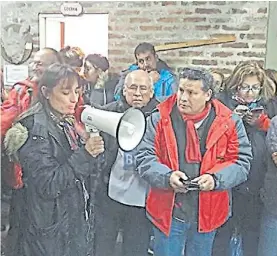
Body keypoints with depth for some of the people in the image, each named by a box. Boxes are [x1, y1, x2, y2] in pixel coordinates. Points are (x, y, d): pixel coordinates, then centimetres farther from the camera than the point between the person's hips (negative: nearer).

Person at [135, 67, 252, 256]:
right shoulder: (160, 118, -6)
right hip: (168, 211, -1)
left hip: (208, 213, 1)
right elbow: (145, 157, -7)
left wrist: (216, 178, -22)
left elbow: (241, 161, -4)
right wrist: (167, 176, -26)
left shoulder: (229, 122, -5)